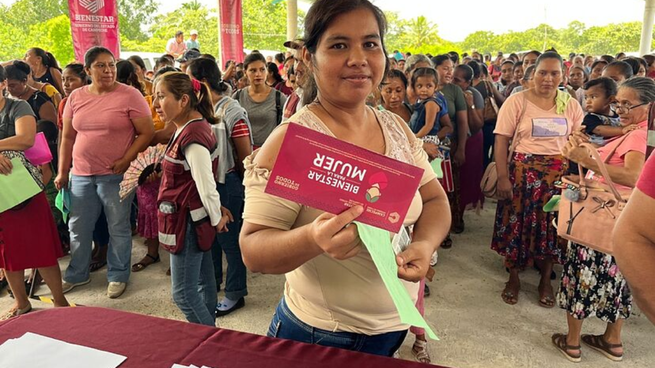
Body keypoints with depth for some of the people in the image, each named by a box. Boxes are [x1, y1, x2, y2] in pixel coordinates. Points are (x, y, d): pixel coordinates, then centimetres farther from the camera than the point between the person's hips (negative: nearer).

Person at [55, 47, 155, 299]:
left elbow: (147, 132, -9)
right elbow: (68, 137, 12)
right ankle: (76, 274, 35)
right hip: (81, 174, 5)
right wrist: (62, 171, 10)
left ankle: (118, 276, 25)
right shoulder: (76, 97, 7)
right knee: (78, 228, 15)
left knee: (118, 228, 7)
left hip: (115, 175, -4)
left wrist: (126, 159, -16)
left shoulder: (130, 95, -8)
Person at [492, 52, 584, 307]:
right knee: (517, 224, 4)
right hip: (523, 171, -2)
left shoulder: (571, 104, 5)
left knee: (552, 225, 9)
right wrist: (503, 177, -14)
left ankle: (545, 280, 27)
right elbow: (502, 140, -8)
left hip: (560, 174, 3)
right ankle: (513, 278, 23)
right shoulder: (517, 101, -5)